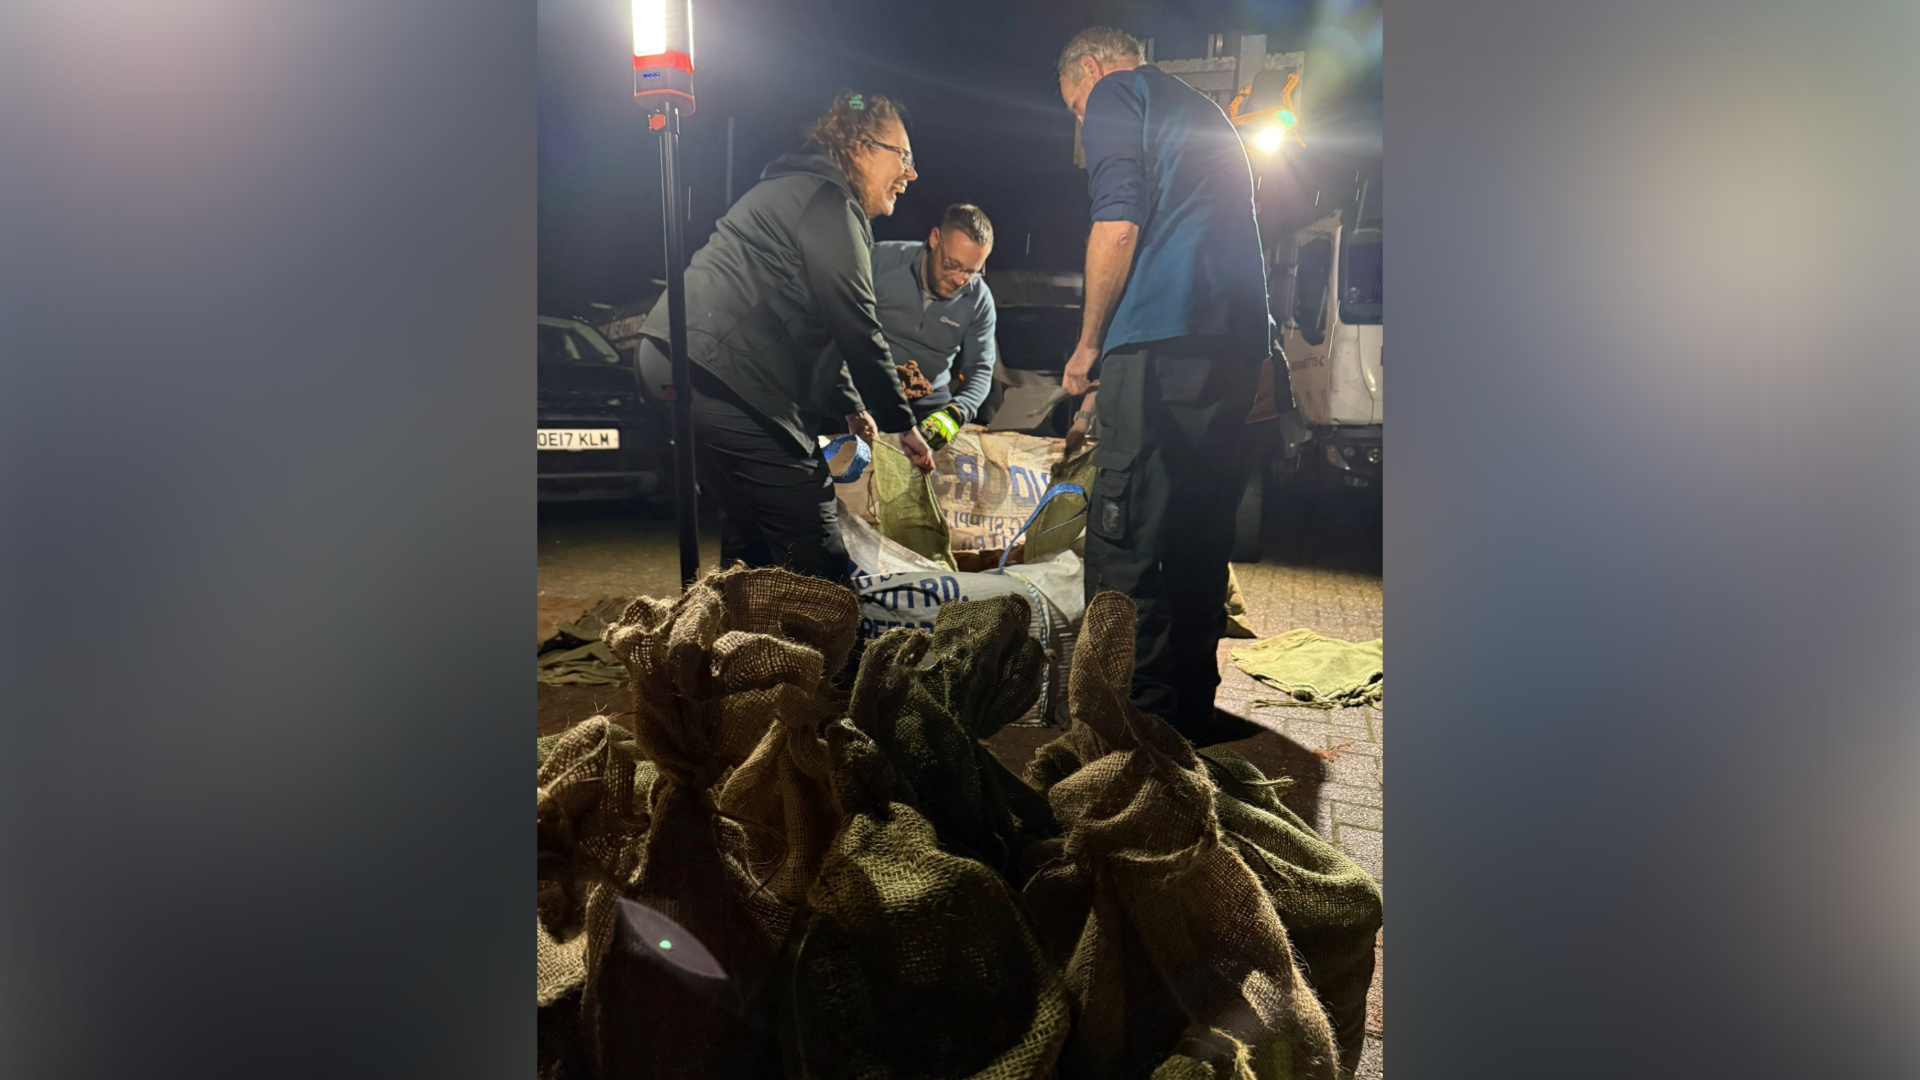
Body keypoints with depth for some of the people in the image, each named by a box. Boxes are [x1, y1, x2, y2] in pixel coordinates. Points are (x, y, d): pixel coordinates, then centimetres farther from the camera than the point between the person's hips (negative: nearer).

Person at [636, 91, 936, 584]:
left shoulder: (797, 191, 26)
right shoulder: (830, 203, -7)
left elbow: (819, 327, 32)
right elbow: (857, 329, -9)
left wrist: (849, 406, 34)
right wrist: (903, 425, -1)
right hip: (724, 377, -11)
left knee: (749, 535, 20)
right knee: (818, 560, -11)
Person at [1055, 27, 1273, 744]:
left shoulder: (1113, 93, 6)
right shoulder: (1205, 111, 32)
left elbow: (1118, 225, -10)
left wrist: (1089, 343, 0)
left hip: (1165, 336, -9)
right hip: (1240, 339, 9)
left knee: (1121, 545, -8)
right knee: (1200, 538, 12)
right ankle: (1192, 707, 20)